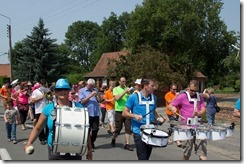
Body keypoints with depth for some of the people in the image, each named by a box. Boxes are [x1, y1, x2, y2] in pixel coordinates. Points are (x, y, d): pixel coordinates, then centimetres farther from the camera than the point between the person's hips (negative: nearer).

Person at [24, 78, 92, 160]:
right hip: (55, 151, 0)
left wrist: (89, 149, 7)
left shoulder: (78, 107, 1)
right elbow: (37, 128, 4)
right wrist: (29, 143, -11)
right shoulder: (49, 108, -1)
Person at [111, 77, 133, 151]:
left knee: (128, 128, -2)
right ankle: (113, 139, 31)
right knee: (118, 128, 4)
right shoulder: (116, 89, 1)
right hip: (119, 111, -3)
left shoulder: (127, 89, 11)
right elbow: (117, 98, -15)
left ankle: (127, 144, 2)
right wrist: (125, 91, -18)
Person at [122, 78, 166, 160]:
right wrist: (135, 115, -22)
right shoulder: (133, 97, -9)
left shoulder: (154, 97, 6)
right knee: (143, 158, -8)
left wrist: (158, 118, 1)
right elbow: (124, 113, -6)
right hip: (138, 132, -5)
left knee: (147, 156, 15)